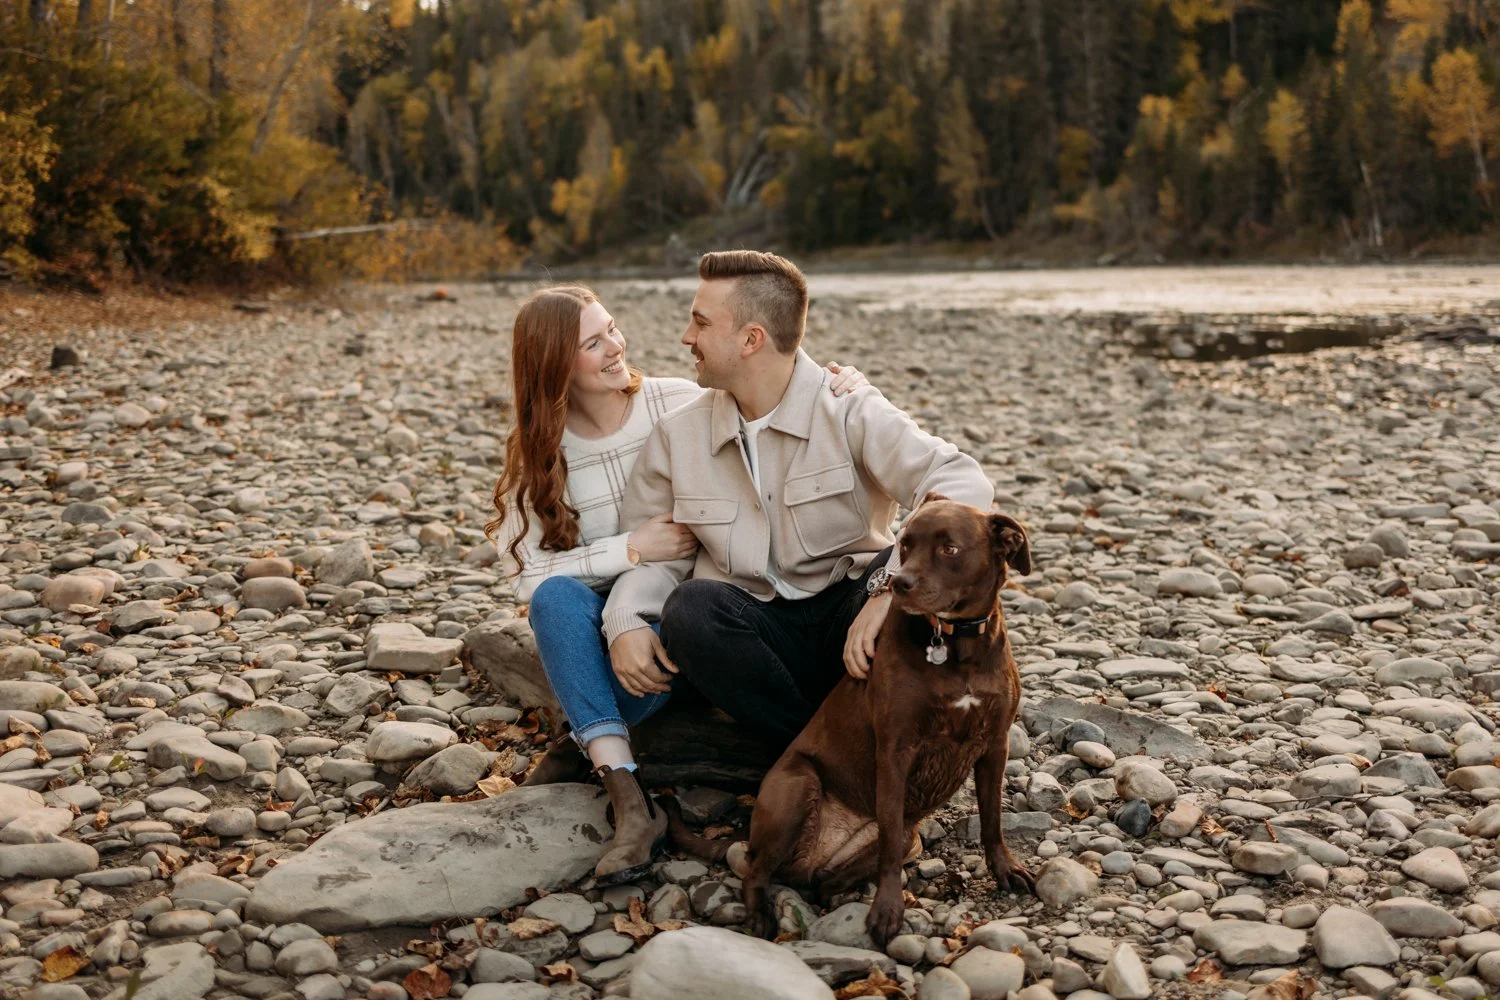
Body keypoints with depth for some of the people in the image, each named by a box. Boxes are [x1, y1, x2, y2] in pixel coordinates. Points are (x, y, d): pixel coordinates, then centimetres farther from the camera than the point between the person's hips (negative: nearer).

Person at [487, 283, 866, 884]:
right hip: (595, 620, 2)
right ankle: (630, 803, -38)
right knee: (559, 597, -34)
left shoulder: (679, 405, -6)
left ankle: (584, 747, -10)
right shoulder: (536, 452, -3)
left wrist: (830, 387, -24)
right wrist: (632, 550, -19)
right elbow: (529, 574, -9)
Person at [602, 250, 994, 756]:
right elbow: (650, 550, 9)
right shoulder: (676, 436, 4)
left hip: (850, 617, -2)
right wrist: (624, 619, -15)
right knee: (690, 608, -30)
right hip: (751, 634, 3)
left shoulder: (849, 411, -9)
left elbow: (965, 486, -22)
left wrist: (889, 588, -35)